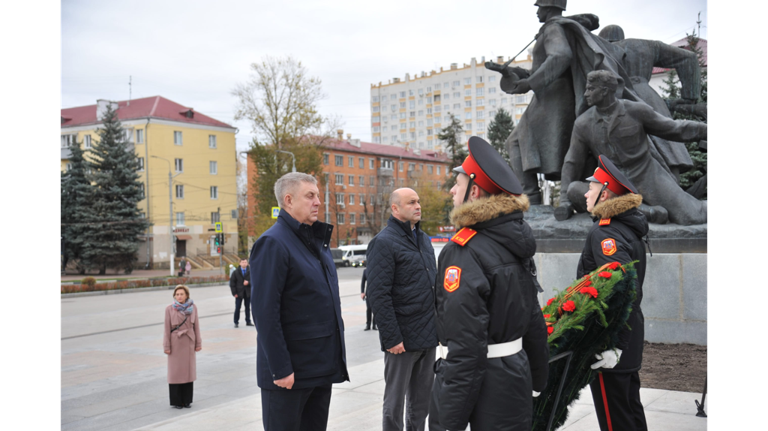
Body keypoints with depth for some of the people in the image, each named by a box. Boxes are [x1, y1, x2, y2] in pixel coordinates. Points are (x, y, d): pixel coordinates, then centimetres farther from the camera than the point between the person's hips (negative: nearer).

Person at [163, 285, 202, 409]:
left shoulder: (193, 308, 1)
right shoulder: (169, 309, -6)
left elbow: (196, 326, 5)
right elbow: (167, 328, -4)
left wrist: (198, 343, 4)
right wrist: (166, 346, -6)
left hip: (189, 343, 3)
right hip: (175, 343, -2)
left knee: (188, 370, 7)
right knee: (175, 371, 2)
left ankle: (187, 400, 17)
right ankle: (176, 401, 12)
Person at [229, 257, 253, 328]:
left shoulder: (250, 272, 2)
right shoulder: (235, 272, 2)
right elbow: (232, 283, 1)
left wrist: (248, 282, -18)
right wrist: (234, 293, -6)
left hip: (248, 293, 1)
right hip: (239, 293, -1)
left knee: (248, 308, 7)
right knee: (237, 308, -1)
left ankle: (248, 322, 16)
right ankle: (236, 322, 7)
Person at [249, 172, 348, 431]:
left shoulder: (318, 240, 12)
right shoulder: (273, 243, -14)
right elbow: (264, 312, -19)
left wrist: (336, 355, 15)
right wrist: (280, 369, -20)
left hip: (322, 367, 8)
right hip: (291, 370, -8)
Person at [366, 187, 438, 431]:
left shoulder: (423, 239, 14)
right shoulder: (384, 242, -11)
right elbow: (378, 295, -17)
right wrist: (391, 338, -19)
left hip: (428, 337, 7)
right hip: (403, 338, -7)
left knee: (422, 400, 16)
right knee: (395, 402, 6)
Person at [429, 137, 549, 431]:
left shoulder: (463, 252, -20)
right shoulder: (517, 244, 6)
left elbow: (465, 344, -24)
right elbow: (534, 320, 14)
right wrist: (538, 380, 24)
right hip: (517, 372, 8)